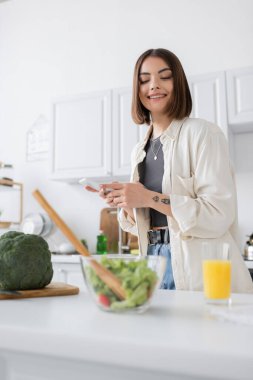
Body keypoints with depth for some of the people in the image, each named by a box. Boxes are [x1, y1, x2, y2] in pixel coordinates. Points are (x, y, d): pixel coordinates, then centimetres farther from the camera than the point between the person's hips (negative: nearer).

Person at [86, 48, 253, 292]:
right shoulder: (139, 151, 10)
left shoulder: (202, 133, -9)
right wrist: (124, 203, -4)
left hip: (199, 269, -5)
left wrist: (151, 198, -20)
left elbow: (219, 214, -18)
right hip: (154, 261, 6)